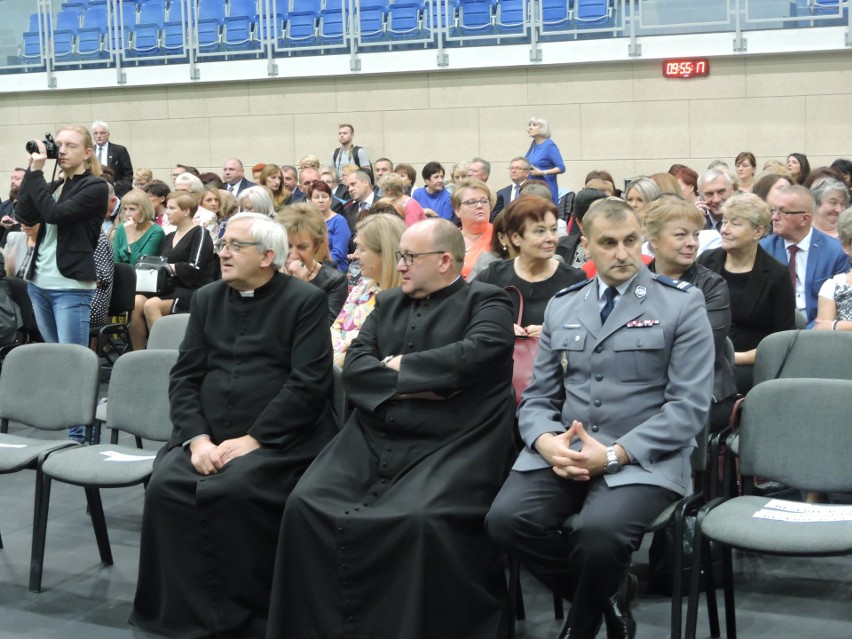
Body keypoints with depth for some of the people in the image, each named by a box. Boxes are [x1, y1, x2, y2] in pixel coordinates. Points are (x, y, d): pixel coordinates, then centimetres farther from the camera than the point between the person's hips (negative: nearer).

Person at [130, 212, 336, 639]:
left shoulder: (305, 301, 0)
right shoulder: (207, 299, 16)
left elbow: (309, 383, -10)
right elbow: (184, 377, 9)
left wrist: (252, 439, -16)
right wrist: (198, 438, -9)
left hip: (277, 439, -5)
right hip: (208, 436, 5)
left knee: (231, 491, -32)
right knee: (165, 486, -24)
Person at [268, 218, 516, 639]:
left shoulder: (486, 301, 4)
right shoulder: (388, 303, 21)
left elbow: (480, 352, -17)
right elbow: (354, 367, 9)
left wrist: (400, 365, -5)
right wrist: (410, 386, -9)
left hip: (448, 446, -5)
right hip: (373, 441, 6)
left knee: (423, 521, -33)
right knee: (306, 506, -15)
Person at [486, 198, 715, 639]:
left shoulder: (682, 304, 1)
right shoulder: (561, 308, 15)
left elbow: (688, 406, -7)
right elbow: (537, 398, 13)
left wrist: (614, 455, -18)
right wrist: (548, 443, -11)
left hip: (644, 459, -4)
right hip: (563, 452, 4)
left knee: (597, 533, -33)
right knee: (506, 520, -23)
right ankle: (609, 592, 2)